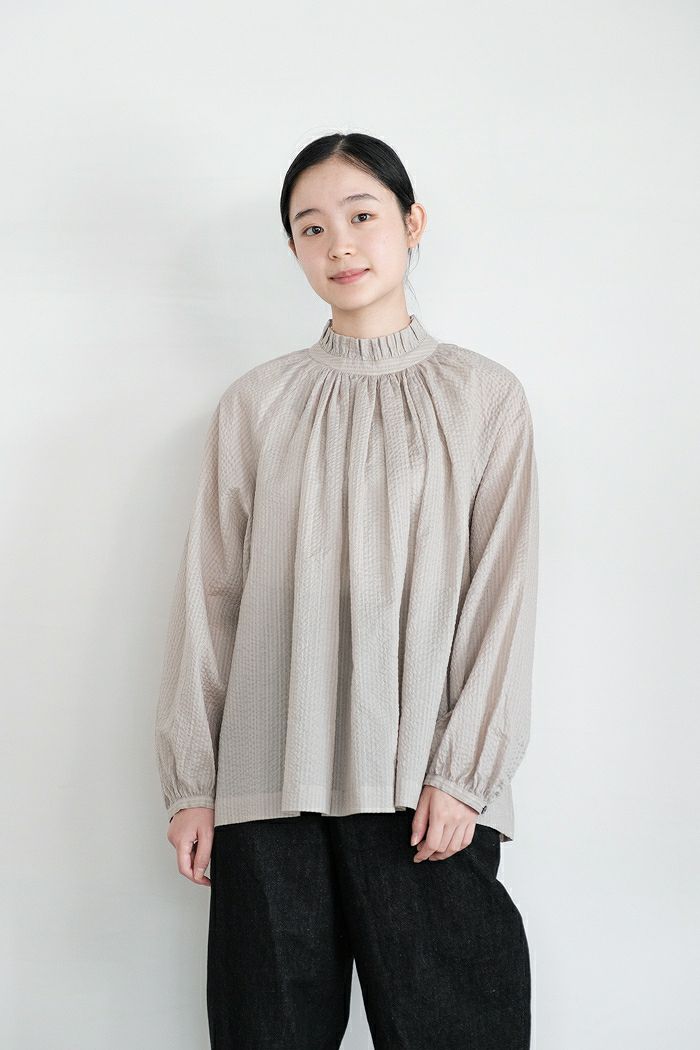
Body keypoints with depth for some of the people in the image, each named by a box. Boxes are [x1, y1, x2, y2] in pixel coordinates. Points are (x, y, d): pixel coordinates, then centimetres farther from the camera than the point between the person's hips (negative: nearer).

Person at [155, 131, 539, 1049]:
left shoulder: (486, 397, 5)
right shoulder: (255, 404, 9)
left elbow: (503, 594, 1)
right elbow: (210, 595, 8)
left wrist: (462, 773, -7)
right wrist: (190, 782, 5)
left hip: (428, 790, -1)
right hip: (269, 786, 2)